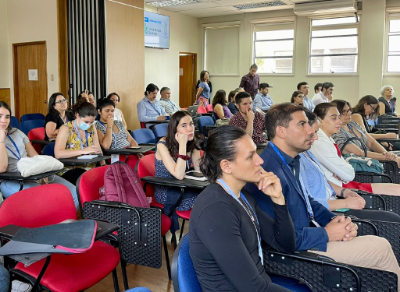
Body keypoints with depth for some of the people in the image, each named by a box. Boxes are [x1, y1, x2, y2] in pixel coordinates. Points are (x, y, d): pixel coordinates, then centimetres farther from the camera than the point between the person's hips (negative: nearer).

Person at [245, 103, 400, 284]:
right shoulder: (270, 172, -28)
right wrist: (326, 233, -15)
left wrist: (335, 220, -3)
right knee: (381, 247, -2)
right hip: (296, 249, -9)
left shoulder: (291, 160, 2)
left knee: (380, 245, 8)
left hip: (307, 234, 9)